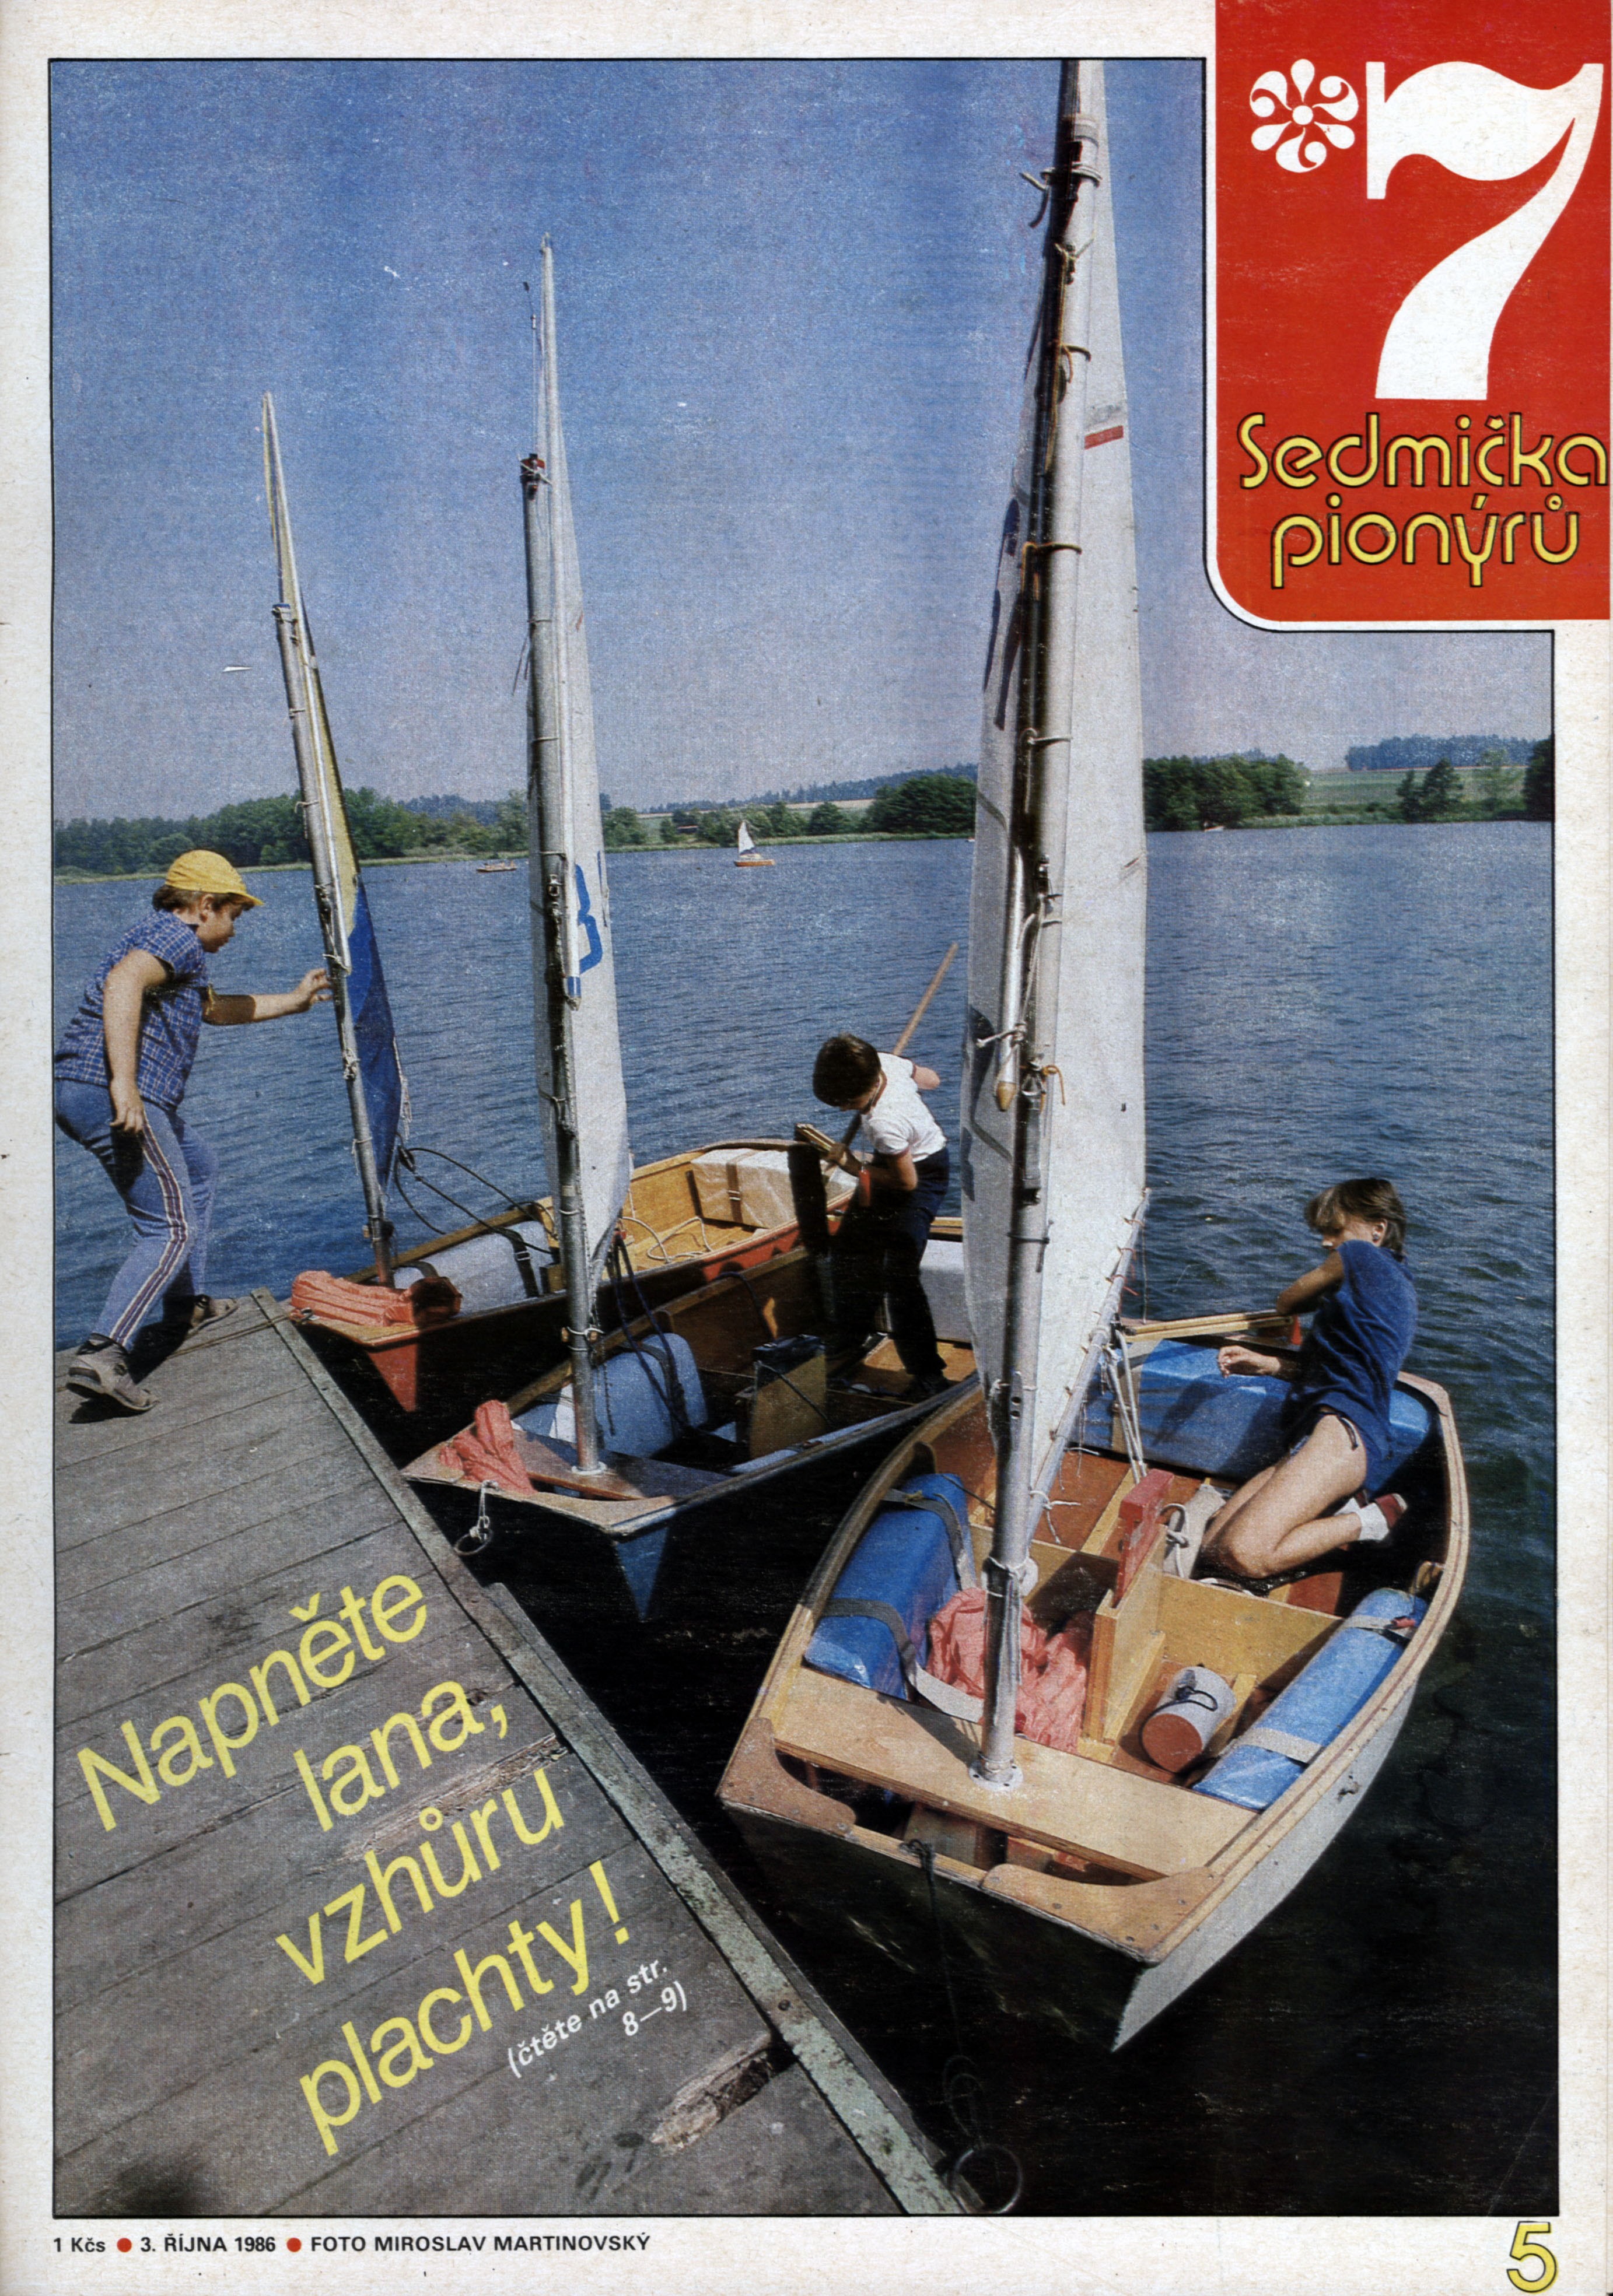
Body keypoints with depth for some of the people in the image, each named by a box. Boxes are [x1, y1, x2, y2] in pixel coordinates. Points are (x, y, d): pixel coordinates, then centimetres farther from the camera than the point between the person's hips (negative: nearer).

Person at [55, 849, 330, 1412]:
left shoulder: (162, 937, 27)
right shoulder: (177, 935, -6)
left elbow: (216, 1008, 42)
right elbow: (122, 983, -27)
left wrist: (293, 1001, 49)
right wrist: (123, 1081, -33)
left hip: (81, 1092, 11)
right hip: (109, 1094, -11)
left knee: (199, 1168, 29)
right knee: (173, 1229, -10)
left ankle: (186, 1304, 32)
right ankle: (103, 1353, -21)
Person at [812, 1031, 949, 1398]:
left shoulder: (883, 1124, -37)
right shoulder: (884, 1062, -16)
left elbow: (907, 1182, -23)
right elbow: (930, 1079, 4)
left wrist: (858, 1168, -9)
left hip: (923, 1175, -10)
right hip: (900, 1161, 10)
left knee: (899, 1273, -17)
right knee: (849, 1251, 12)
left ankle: (928, 1375, -10)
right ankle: (851, 1339, 30)